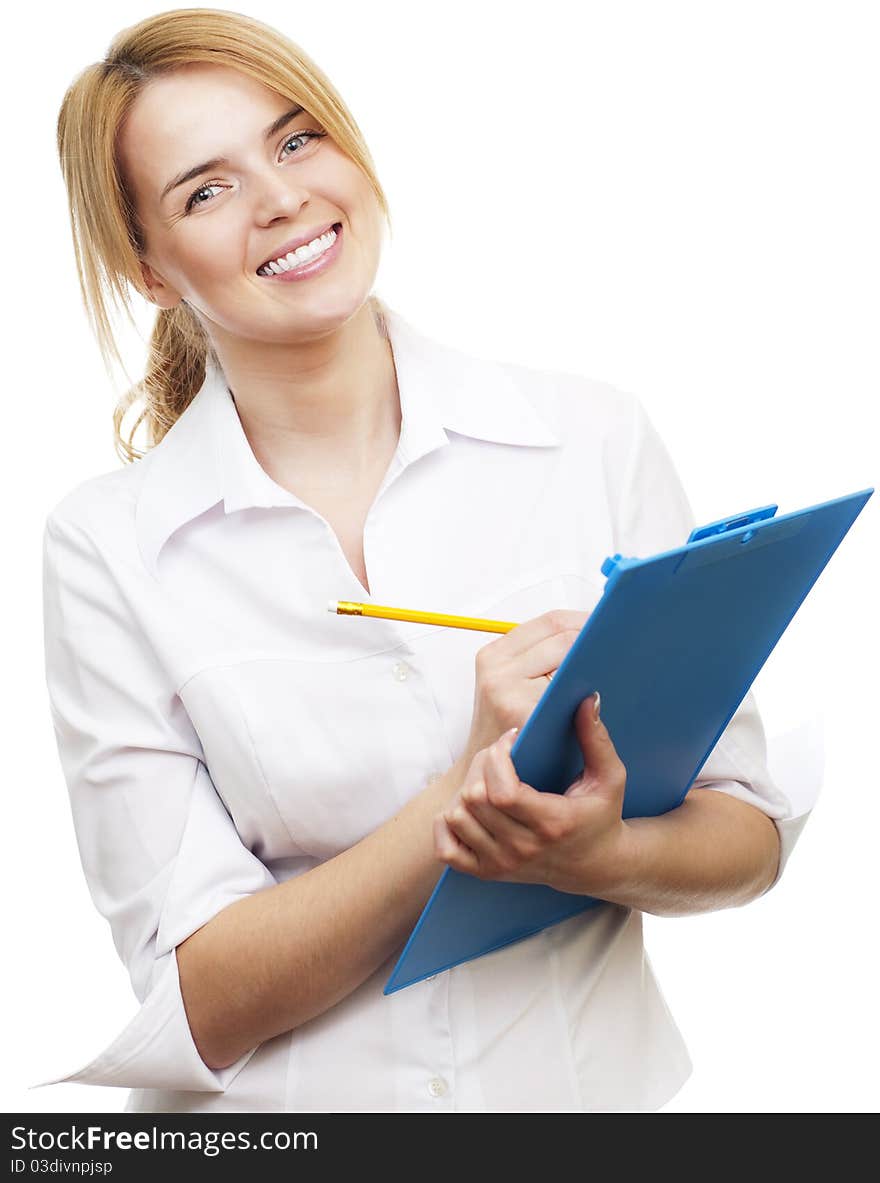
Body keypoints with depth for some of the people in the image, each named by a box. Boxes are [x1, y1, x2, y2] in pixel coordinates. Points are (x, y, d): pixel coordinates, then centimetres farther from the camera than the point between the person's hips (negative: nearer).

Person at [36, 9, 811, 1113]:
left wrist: (598, 854, -16)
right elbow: (201, 1004, -8)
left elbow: (750, 834, 3)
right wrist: (464, 794, -19)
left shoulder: (594, 438, -2)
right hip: (283, 1104, -1)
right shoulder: (106, 547, -5)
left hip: (592, 1076, 1)